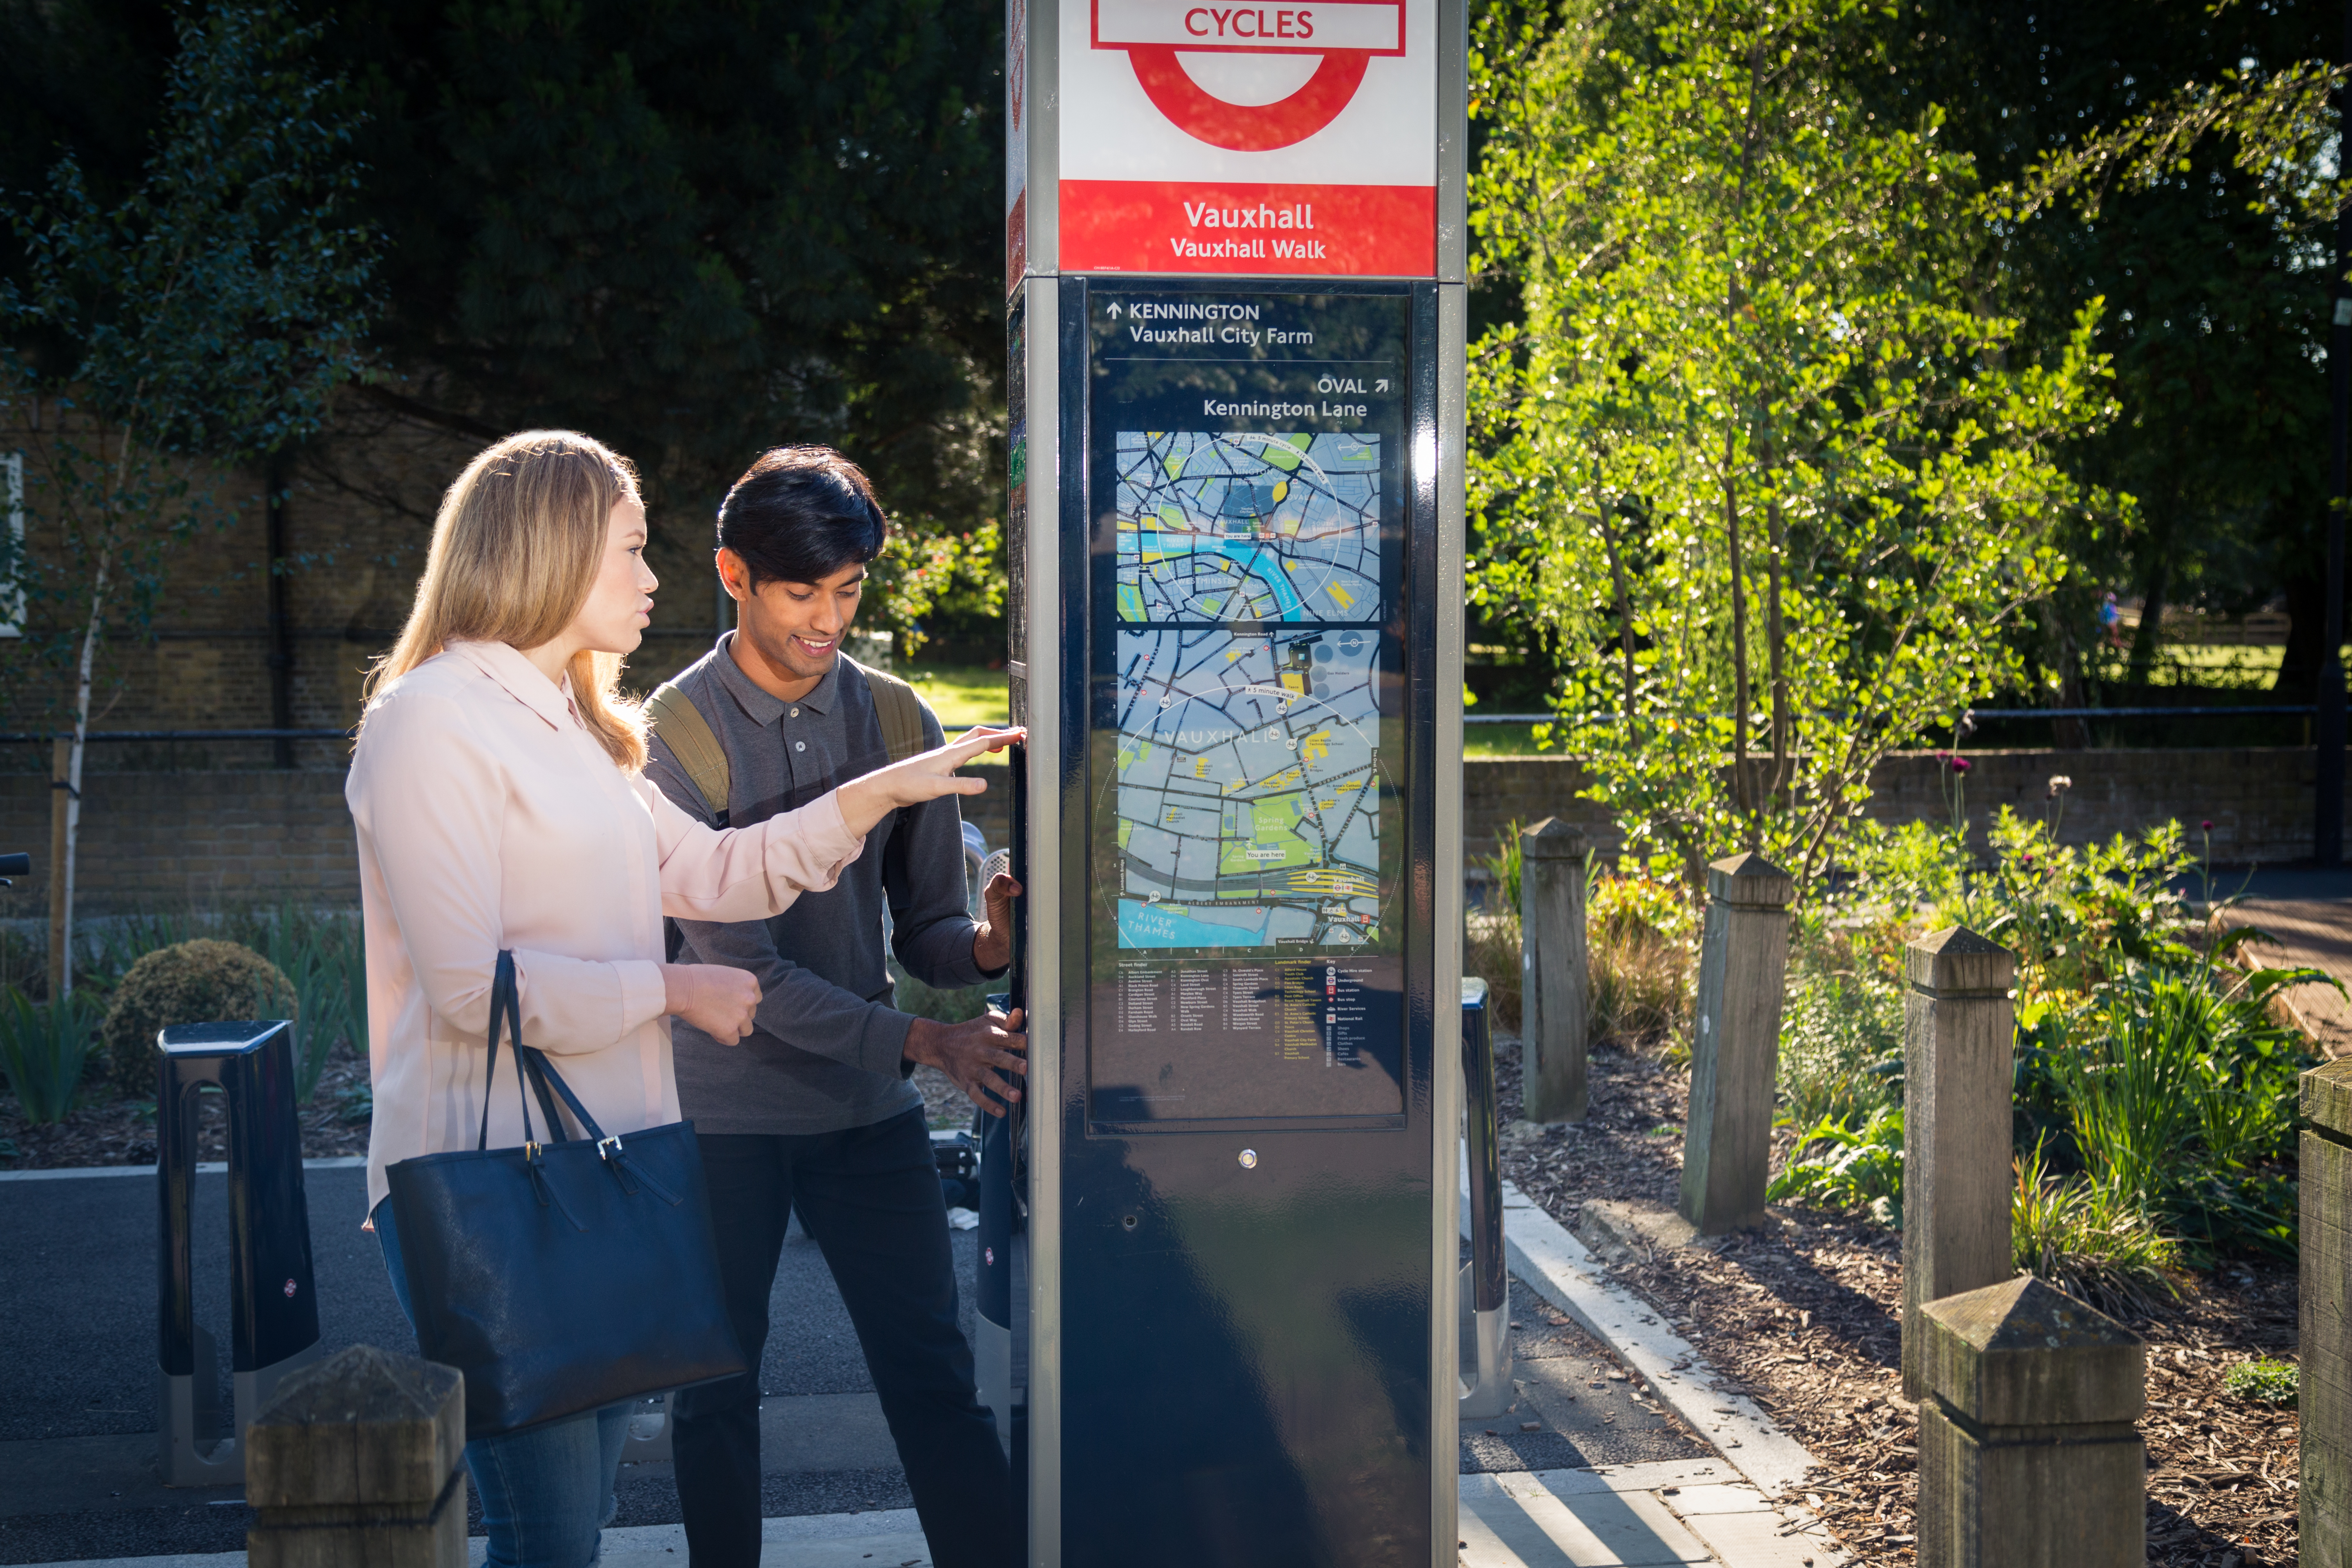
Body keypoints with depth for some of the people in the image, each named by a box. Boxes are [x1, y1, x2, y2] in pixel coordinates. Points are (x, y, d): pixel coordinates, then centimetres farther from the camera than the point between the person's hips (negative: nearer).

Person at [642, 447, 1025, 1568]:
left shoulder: (894, 719, 2)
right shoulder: (679, 732, -10)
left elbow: (922, 926, 4)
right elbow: (734, 962, -17)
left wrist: (984, 944, -21)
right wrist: (921, 1041, -25)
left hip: (869, 1106, 3)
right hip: (722, 1111, -2)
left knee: (935, 1377, 1)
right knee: (716, 1389, 11)